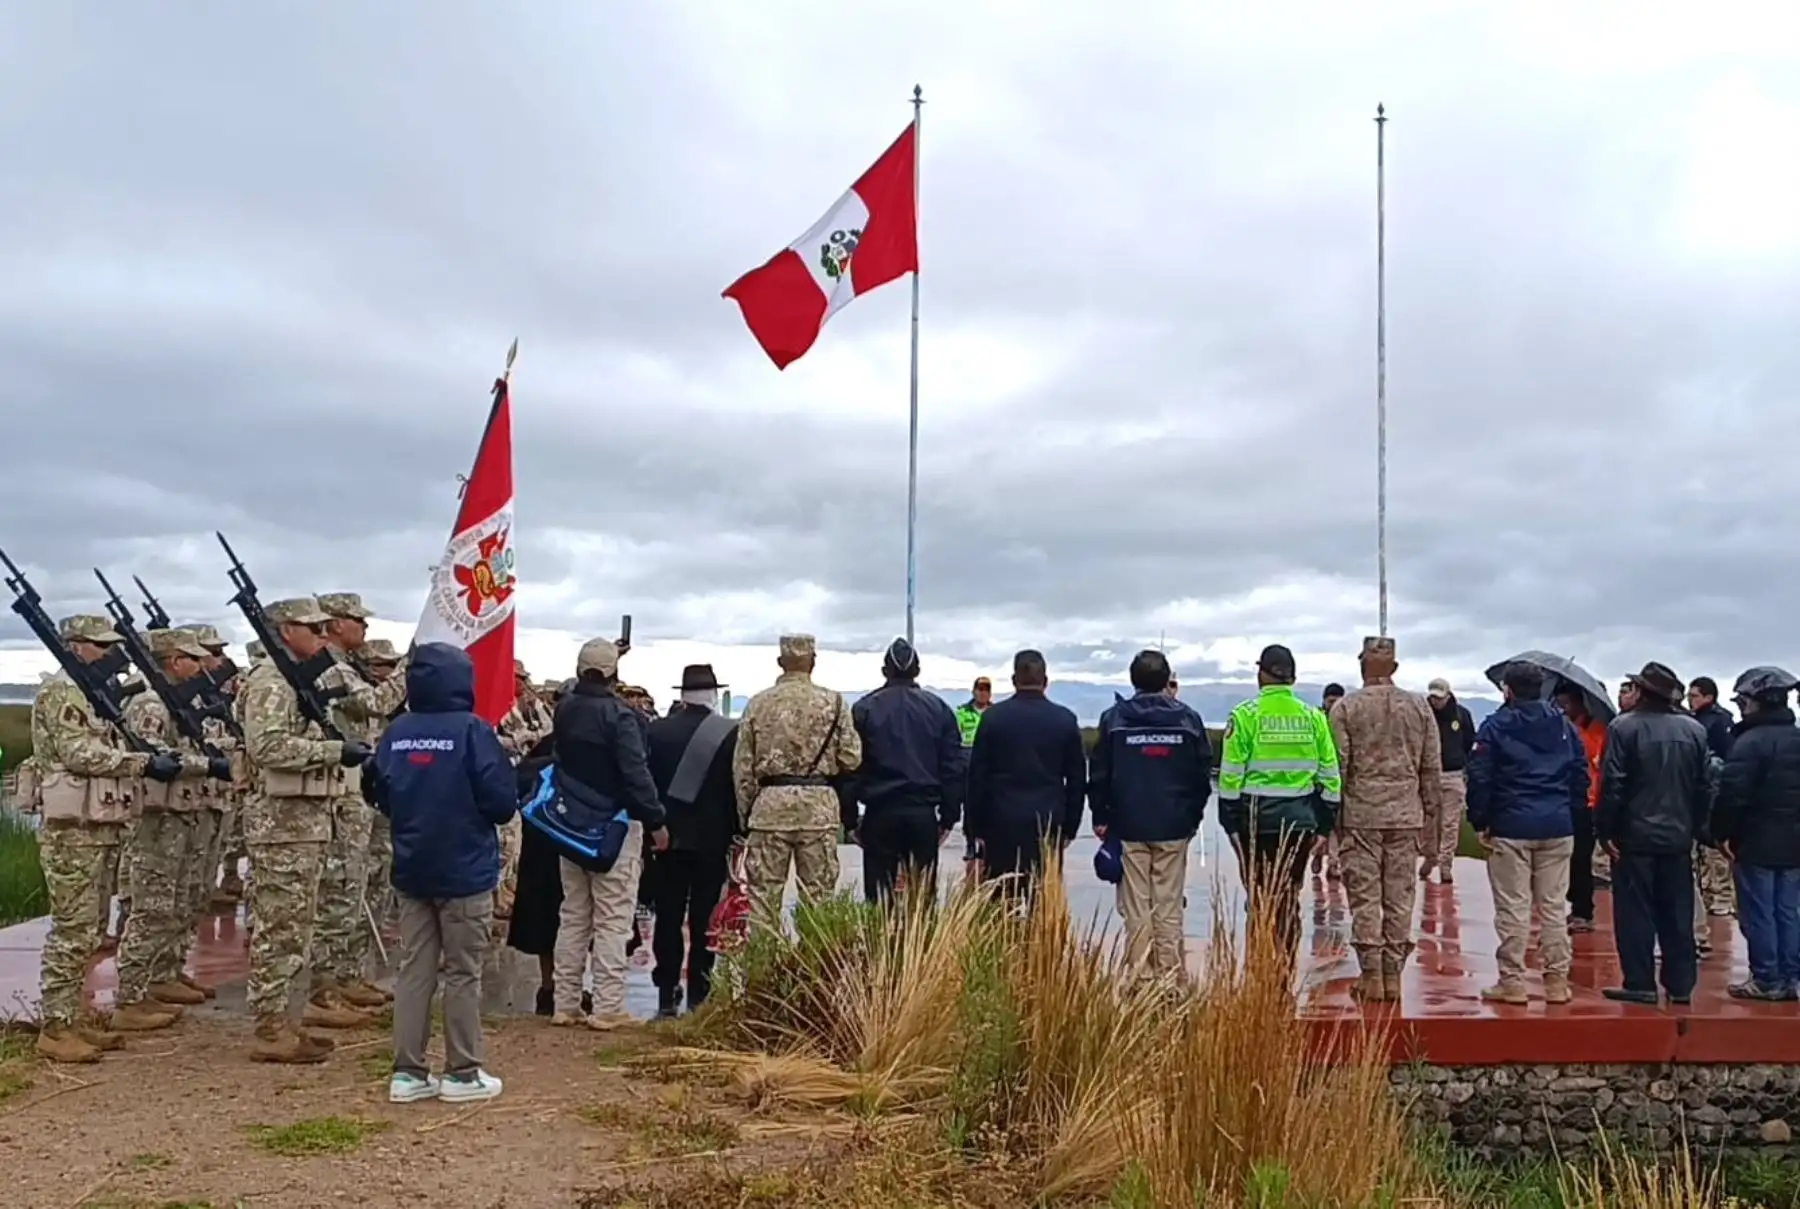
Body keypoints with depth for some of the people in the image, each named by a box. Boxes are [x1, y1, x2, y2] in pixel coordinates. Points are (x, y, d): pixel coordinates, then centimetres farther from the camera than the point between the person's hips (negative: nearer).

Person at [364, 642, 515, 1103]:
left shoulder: (395, 733, 1)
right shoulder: (472, 731, -15)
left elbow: (379, 795, 8)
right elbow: (502, 802, -16)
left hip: (411, 870, 5)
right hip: (465, 871, -5)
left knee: (414, 969, 11)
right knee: (462, 973, 5)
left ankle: (408, 1072, 14)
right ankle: (462, 1073, 11)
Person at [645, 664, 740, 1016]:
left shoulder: (657, 730, -2)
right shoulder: (730, 732, -9)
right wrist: (736, 832, 4)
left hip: (669, 835, 2)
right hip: (712, 837, -2)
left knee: (668, 915, 8)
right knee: (704, 917, 4)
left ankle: (667, 994, 9)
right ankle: (698, 993, 6)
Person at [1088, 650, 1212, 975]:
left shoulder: (1114, 718, -2)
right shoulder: (1188, 719, 2)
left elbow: (1098, 774, 0)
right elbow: (1203, 775, 6)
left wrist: (1101, 818, 8)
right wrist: (1193, 817, 16)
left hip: (1129, 827, -1)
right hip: (1174, 827, 1)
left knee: (1136, 909, 3)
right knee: (1169, 908, 5)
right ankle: (1171, 976, 5)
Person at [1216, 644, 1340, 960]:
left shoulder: (1246, 714, -6)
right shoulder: (1313, 717, 5)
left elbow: (1231, 773, -7)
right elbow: (1329, 774, 6)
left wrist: (1230, 821, -1)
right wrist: (1325, 823, 13)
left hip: (1257, 818, -3)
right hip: (1300, 819, 3)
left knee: (1260, 898, 3)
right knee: (1289, 897, 13)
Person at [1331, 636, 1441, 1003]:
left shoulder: (1346, 708, -4)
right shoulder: (1419, 707, 6)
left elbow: (1337, 766, -5)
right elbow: (1432, 766, 8)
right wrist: (1429, 805, 18)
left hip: (1360, 813, -3)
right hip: (1406, 814, 3)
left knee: (1364, 896, 2)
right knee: (1400, 896, 8)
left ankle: (1371, 975, 2)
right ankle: (1393, 974, 11)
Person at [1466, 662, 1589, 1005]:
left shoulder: (1496, 725, -3)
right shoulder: (1564, 725, 10)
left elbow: (1479, 777, -8)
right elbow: (1581, 773, 9)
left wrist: (1480, 821, -1)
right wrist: (1574, 815, 14)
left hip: (1510, 827, -4)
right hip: (1558, 828, 4)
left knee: (1512, 909, 0)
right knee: (1553, 906, 8)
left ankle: (1512, 982, 2)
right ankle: (1557, 982, 12)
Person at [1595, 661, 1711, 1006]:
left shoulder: (1624, 727, -12)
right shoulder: (1694, 730, 4)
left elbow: (1612, 784, -15)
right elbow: (1705, 784, 6)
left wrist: (1605, 830, -8)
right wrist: (1696, 826, 15)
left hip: (1635, 835, -5)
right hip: (1679, 836, 5)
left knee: (1635, 913, 2)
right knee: (1677, 914, 12)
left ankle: (1640, 984, 4)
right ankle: (1680, 985, 17)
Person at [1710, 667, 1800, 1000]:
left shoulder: (1751, 741, -17)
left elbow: (1732, 794, -20)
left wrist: (1721, 833, -10)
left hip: (1756, 842, -7)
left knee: (1758, 913, 0)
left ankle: (1766, 979, 4)